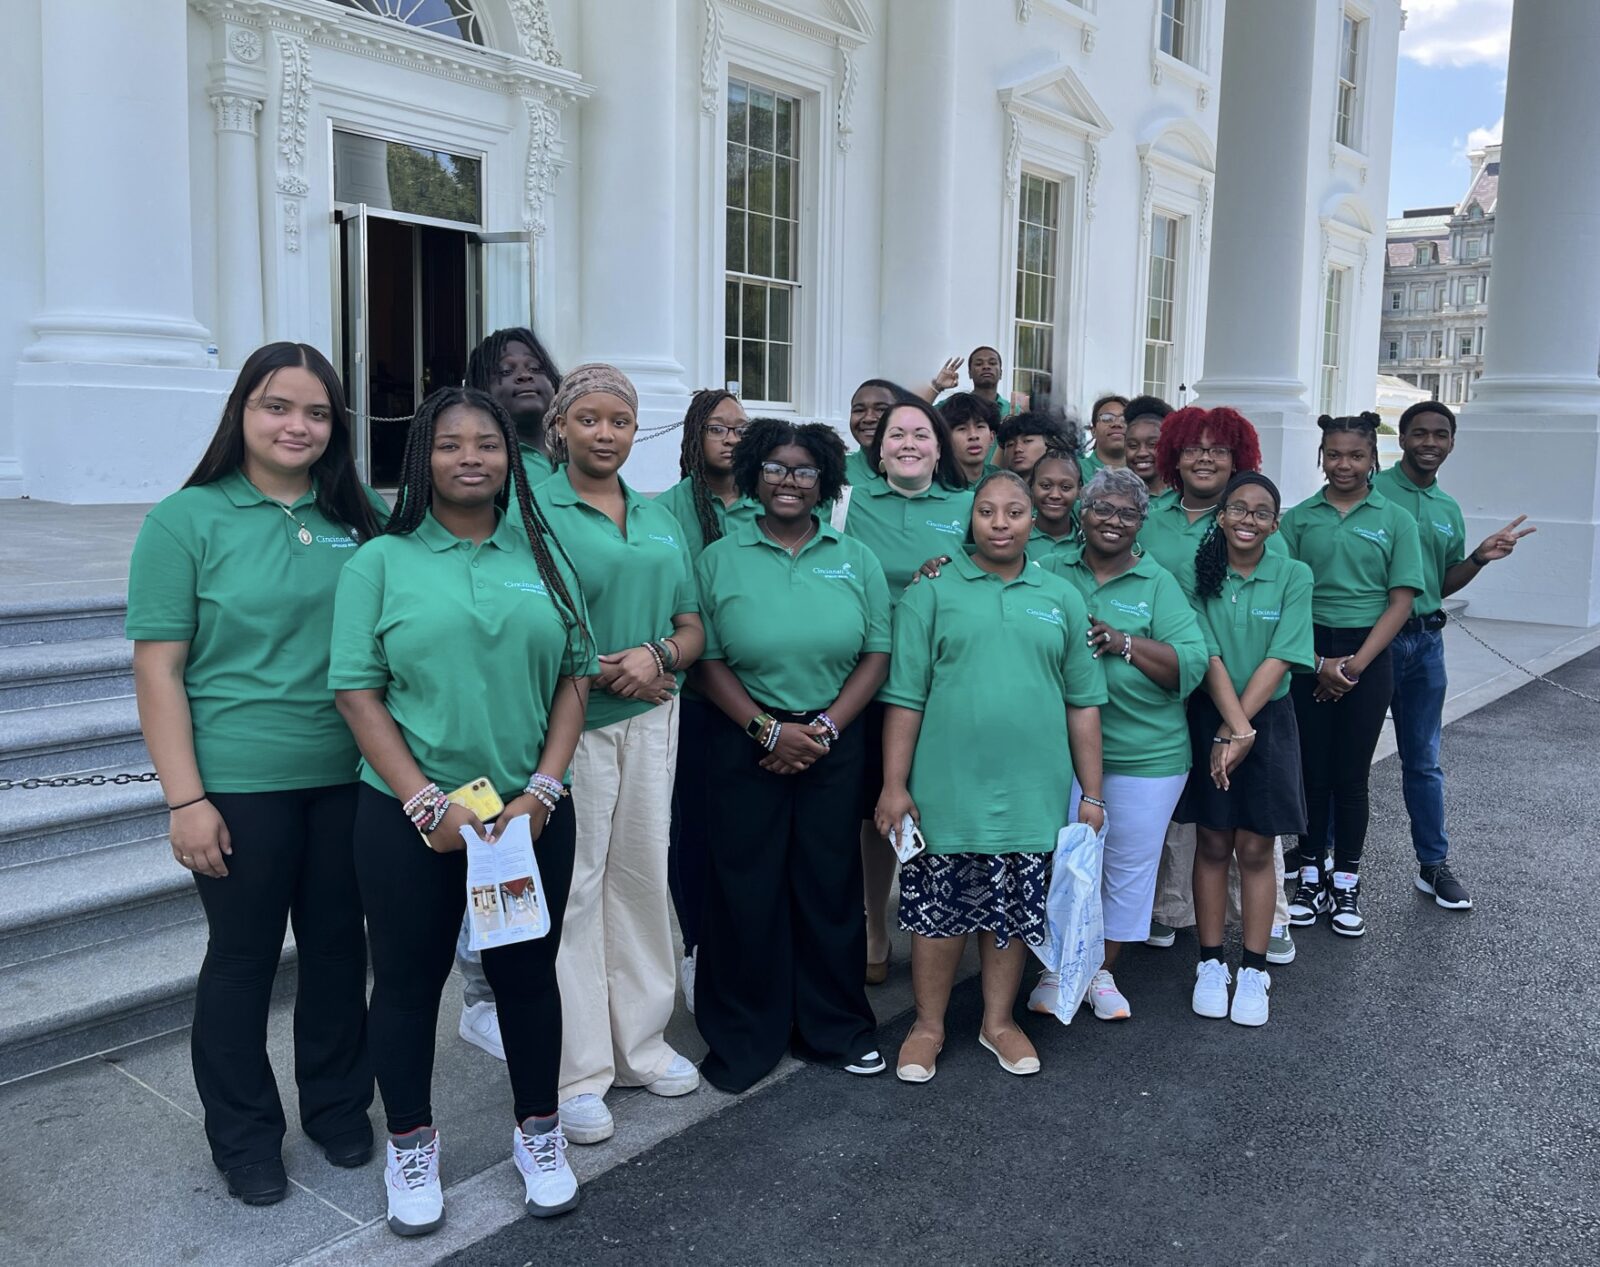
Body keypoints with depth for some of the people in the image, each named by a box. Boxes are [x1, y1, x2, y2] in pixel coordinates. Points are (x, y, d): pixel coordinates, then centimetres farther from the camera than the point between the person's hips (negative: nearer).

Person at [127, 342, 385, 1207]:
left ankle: (339, 1106, 36)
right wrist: (185, 799, -12)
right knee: (242, 958, 11)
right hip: (240, 784, -3)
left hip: (349, 777, 3)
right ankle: (243, 1137, 30)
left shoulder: (364, 520, 3)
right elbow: (158, 668, -8)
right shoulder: (187, 520, -6)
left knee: (339, 947, 15)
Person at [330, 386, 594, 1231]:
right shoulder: (383, 561, -2)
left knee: (528, 972, 12)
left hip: (531, 810, 2)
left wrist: (541, 791, -6)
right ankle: (411, 1147, 31)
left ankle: (538, 1134, 32)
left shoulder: (543, 555, 6)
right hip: (407, 817, -1)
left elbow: (576, 674, 4)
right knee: (408, 979, 10)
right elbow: (356, 689, -6)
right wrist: (426, 804, -13)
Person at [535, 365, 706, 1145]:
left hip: (651, 719, 6)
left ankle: (640, 1044, 28)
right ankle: (577, 1072, 11)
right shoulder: (534, 510, -4)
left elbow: (692, 626, 13)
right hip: (568, 722, -5)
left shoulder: (660, 520, 14)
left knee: (643, 876, 12)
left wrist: (658, 655, -9)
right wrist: (596, 671, -17)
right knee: (572, 887, -1)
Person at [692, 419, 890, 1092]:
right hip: (745, 742, -1)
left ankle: (837, 1028, 26)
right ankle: (743, 1038, 20)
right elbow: (707, 660, -4)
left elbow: (877, 655, 2)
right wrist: (768, 729, -13)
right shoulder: (719, 560, 1)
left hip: (833, 744, 2)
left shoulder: (856, 559, 6)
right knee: (745, 889, 4)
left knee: (830, 884, 8)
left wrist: (823, 728, -9)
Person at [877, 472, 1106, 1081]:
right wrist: (894, 785, -7)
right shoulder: (932, 591, 0)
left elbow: (1083, 703, 10)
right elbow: (904, 696, -3)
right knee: (940, 910, 7)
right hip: (948, 790, -2)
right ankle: (929, 1025, 24)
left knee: (1013, 913, 12)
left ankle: (999, 1020, 31)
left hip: (1033, 795, 3)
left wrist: (1091, 793, 7)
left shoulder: (1062, 599, 9)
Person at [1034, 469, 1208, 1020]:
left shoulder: (1158, 584, 2)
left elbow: (1192, 664, -7)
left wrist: (1123, 642, -19)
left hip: (1145, 755, 0)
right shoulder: (1050, 571, 5)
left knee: (1130, 862, 11)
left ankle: (1103, 970, 30)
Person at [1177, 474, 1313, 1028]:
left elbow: (1277, 661, -11)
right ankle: (1211, 964, 19)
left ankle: (1254, 970, 16)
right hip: (1208, 718, 0)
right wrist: (1237, 727, -19)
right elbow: (1209, 657, -11)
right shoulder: (1200, 575, -5)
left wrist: (1236, 732, -16)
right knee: (1213, 843, 8)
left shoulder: (1293, 577, -5)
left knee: (1255, 848, 5)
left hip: (1269, 720, 0)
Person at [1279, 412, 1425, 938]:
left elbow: (1401, 602, -1)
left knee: (1351, 775, 5)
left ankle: (1346, 884, 17)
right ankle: (1311, 877, 17)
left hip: (1368, 656, -1)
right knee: (1311, 770, 4)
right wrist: (1318, 661, -8)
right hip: (1308, 653, 1)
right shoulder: (1299, 517, 4)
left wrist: (1355, 663, -9)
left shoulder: (1395, 520, 2)